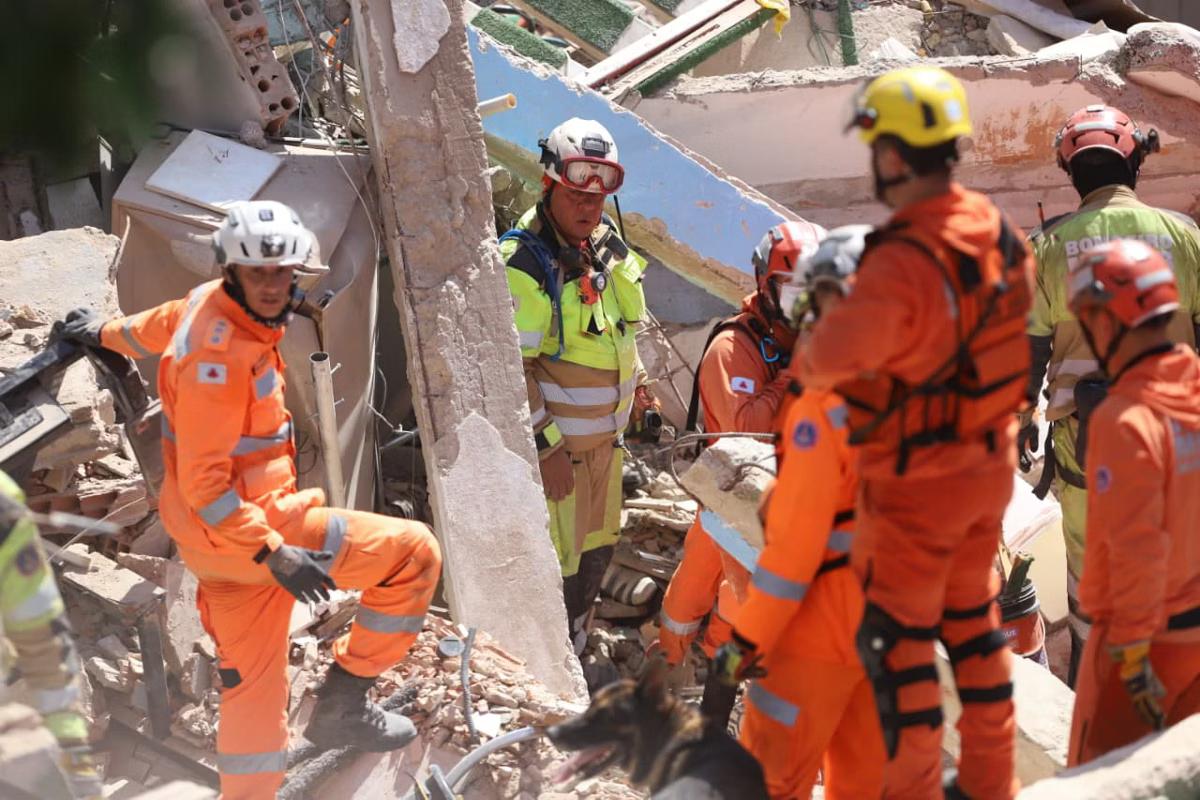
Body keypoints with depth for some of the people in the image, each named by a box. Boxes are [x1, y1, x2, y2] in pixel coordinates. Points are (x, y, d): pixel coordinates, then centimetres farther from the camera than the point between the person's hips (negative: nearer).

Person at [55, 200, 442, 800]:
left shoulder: (211, 303, 4)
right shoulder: (218, 354, -24)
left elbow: (162, 323, 28)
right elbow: (203, 482, -26)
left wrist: (105, 333, 48)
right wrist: (274, 553, -28)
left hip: (234, 532, 10)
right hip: (243, 532, -10)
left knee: (253, 686, 15)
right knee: (414, 553, -9)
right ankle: (341, 703, 0)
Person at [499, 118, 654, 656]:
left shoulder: (606, 242, 3)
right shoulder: (523, 264, -23)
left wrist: (635, 380, 20)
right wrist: (547, 448, -22)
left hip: (607, 431, 8)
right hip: (555, 440, -8)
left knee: (598, 545, 21)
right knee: (558, 559, 0)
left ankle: (575, 643, 41)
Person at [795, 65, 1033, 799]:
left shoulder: (901, 266, -31)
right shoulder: (999, 231, -6)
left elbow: (828, 360, -23)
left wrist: (805, 364, 0)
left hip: (916, 487, -8)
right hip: (991, 463, 8)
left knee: (899, 639, 8)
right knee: (973, 617, 22)